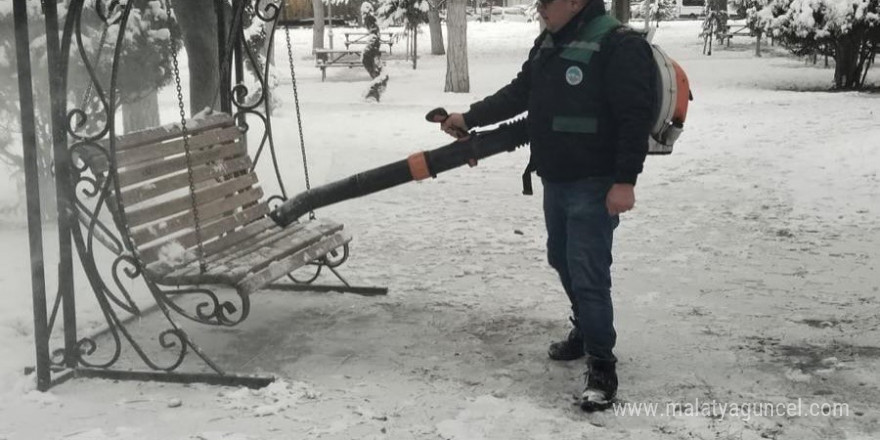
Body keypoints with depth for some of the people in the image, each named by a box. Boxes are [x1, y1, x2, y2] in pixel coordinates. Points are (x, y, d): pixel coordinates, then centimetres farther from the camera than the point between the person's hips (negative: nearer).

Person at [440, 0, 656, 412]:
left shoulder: (620, 44, -17)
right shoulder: (548, 42, 10)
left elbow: (636, 115, -20)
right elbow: (519, 93, 20)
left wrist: (625, 180, -24)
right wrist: (470, 118, 17)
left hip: (594, 185, -9)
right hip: (555, 179, 9)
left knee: (588, 274, -8)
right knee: (562, 260, 20)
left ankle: (602, 367, 3)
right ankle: (586, 331, 40)